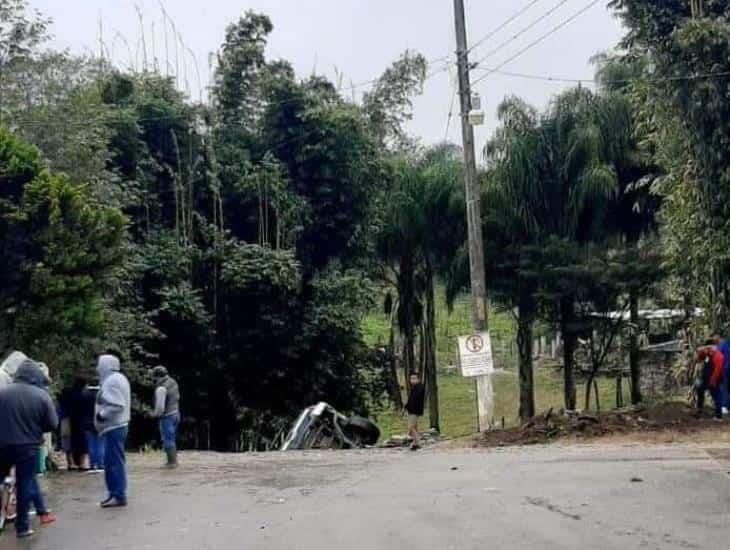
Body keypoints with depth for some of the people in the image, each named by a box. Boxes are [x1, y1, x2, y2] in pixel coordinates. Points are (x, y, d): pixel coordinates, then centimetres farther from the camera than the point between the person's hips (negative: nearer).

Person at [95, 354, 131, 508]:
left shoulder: (111, 381, -16)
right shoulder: (117, 378, 17)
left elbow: (117, 405, -24)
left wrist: (101, 414, -16)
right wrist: (102, 413, 14)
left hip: (113, 428, -11)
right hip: (116, 426, 11)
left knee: (114, 461, -7)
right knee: (112, 461, 15)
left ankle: (119, 496, -5)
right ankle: (115, 493, 20)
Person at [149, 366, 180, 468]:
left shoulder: (161, 388, -23)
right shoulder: (173, 382, 4)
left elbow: (160, 406, -24)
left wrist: (155, 414, -4)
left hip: (167, 416, -9)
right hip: (175, 413, 9)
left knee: (167, 440, 1)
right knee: (172, 439, 19)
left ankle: (172, 462, 4)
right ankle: (173, 460, 26)